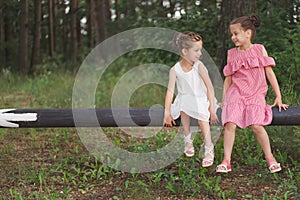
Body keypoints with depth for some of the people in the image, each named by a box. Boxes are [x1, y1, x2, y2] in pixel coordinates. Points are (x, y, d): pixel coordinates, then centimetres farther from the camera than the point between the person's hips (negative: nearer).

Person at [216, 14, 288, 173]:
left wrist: (278, 97, 3)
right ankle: (226, 161, -13)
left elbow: (269, 73, 5)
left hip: (255, 95, -2)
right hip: (236, 94, 2)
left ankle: (270, 159, -4)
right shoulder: (232, 54, 10)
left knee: (257, 125, -19)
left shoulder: (259, 50, 5)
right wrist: (224, 100, 10)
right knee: (230, 124, -17)